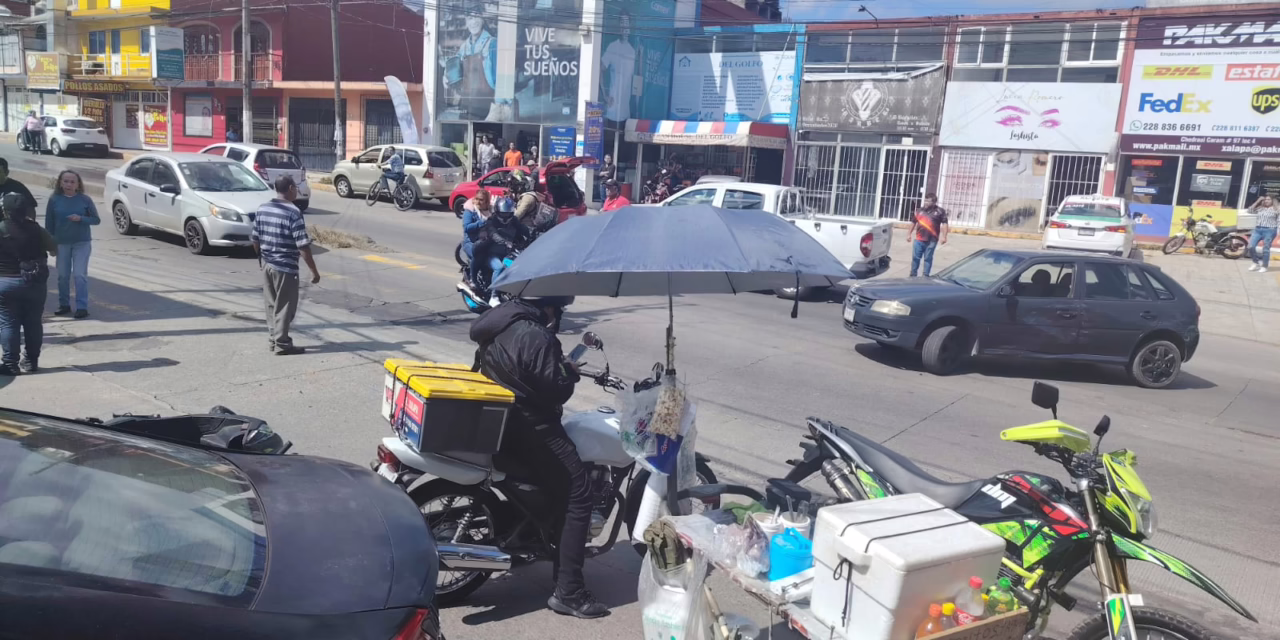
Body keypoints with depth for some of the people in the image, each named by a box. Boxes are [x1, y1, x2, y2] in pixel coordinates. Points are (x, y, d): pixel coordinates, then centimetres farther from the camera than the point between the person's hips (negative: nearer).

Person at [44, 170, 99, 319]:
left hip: (82, 243, -2)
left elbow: (96, 220, -1)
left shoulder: (85, 199, -5)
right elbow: (49, 223, 2)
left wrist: (80, 218, -18)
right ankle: (64, 305, 23)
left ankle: (82, 307, -3)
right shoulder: (54, 200, -3)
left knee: (80, 275, -6)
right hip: (61, 243, 2)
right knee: (63, 275, 10)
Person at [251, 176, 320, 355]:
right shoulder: (293, 212, -17)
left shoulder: (262, 209, 5)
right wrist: (314, 271, -13)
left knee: (272, 305, 16)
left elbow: (255, 239, 11)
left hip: (267, 265, 7)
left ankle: (274, 339, 24)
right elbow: (303, 246, -19)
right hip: (285, 267, -7)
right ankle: (282, 344, 7)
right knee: (284, 307, 2)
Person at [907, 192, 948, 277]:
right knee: (915, 258, 5)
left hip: (931, 240, -3)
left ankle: (926, 276, 13)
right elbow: (914, 222, 16)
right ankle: (913, 275, 14)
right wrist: (909, 233, 16)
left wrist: (944, 236, -10)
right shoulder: (920, 210, 8)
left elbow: (944, 224, -2)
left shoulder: (940, 211, -1)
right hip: (919, 239, 3)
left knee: (928, 258, 5)